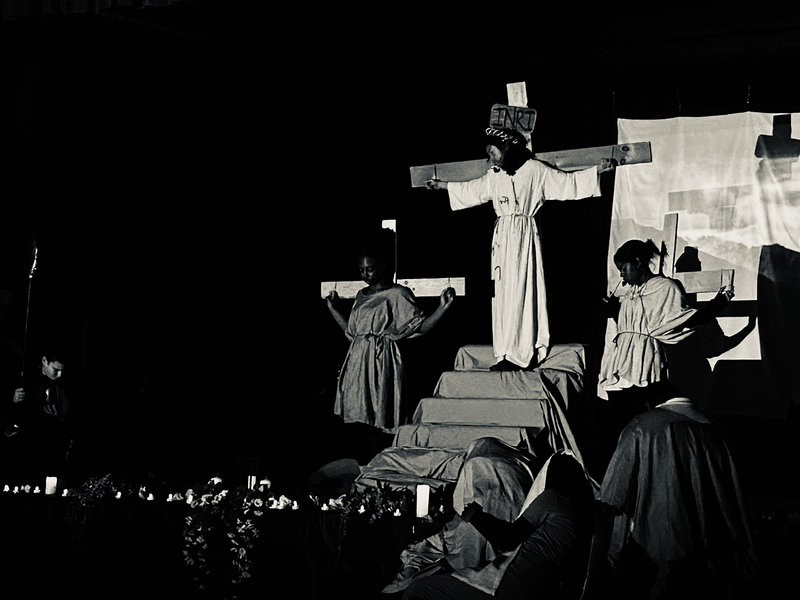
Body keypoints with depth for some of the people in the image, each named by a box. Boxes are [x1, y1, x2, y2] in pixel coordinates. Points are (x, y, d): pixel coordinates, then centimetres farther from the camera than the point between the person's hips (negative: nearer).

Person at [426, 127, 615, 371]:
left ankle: (520, 354, -5)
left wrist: (597, 170, -8)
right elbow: (471, 189, 31)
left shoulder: (535, 170, -3)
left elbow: (567, 182, 0)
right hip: (502, 236, 7)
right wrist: (440, 185, 38)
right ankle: (509, 353, 6)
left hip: (524, 235, -7)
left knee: (521, 290, -8)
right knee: (504, 292, 3)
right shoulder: (494, 176, 15)